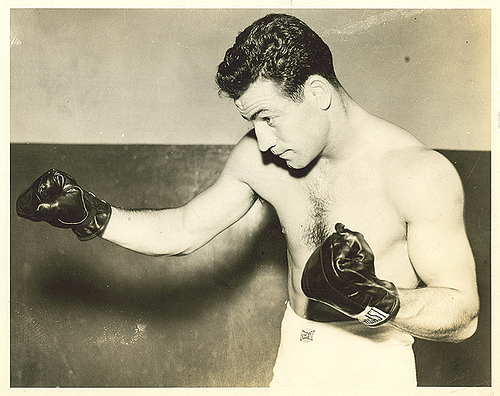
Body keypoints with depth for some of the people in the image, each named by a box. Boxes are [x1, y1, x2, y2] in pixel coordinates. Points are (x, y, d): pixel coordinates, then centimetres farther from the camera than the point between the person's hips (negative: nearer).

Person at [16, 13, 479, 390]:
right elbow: (185, 230, 3)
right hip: (296, 355, 4)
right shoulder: (257, 159, -8)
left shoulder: (421, 174, -22)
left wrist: (375, 299, -38)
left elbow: (463, 314, -19)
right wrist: (89, 214, -9)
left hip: (375, 366, -4)